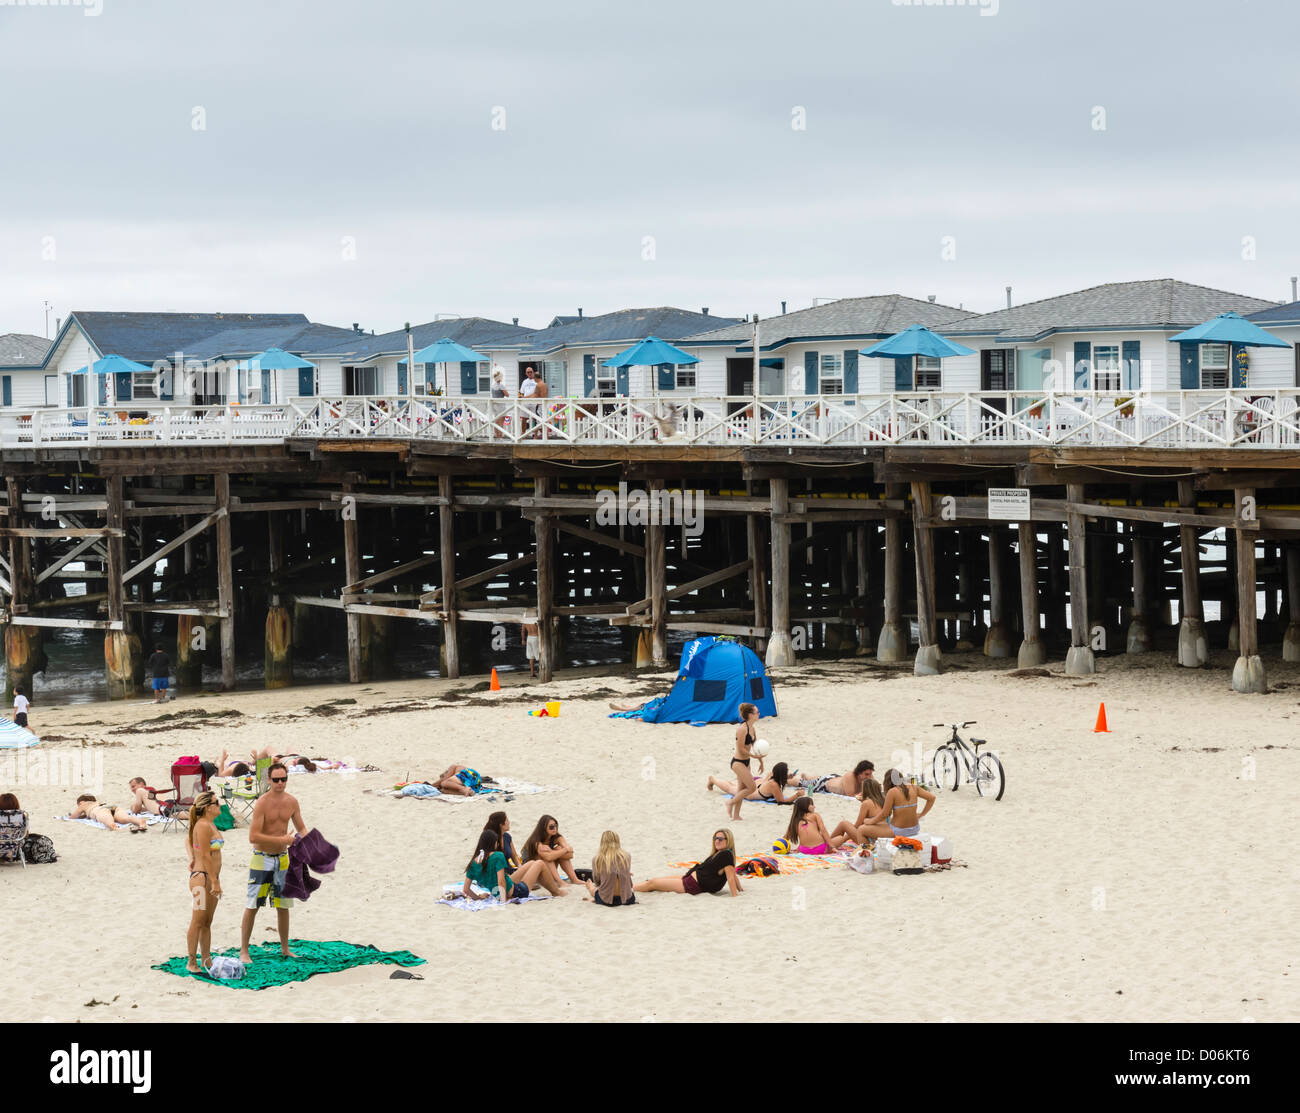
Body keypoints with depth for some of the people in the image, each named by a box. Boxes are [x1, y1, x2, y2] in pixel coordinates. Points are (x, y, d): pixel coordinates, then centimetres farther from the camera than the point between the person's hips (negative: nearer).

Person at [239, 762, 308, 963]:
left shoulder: (291, 802, 2)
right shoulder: (262, 803, -17)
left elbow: (301, 828, 16)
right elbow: (253, 836, -22)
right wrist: (282, 840, -23)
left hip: (282, 858, 5)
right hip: (262, 858, -5)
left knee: (283, 906, 12)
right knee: (252, 906, -3)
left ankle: (285, 949, 23)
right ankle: (244, 951, 2)